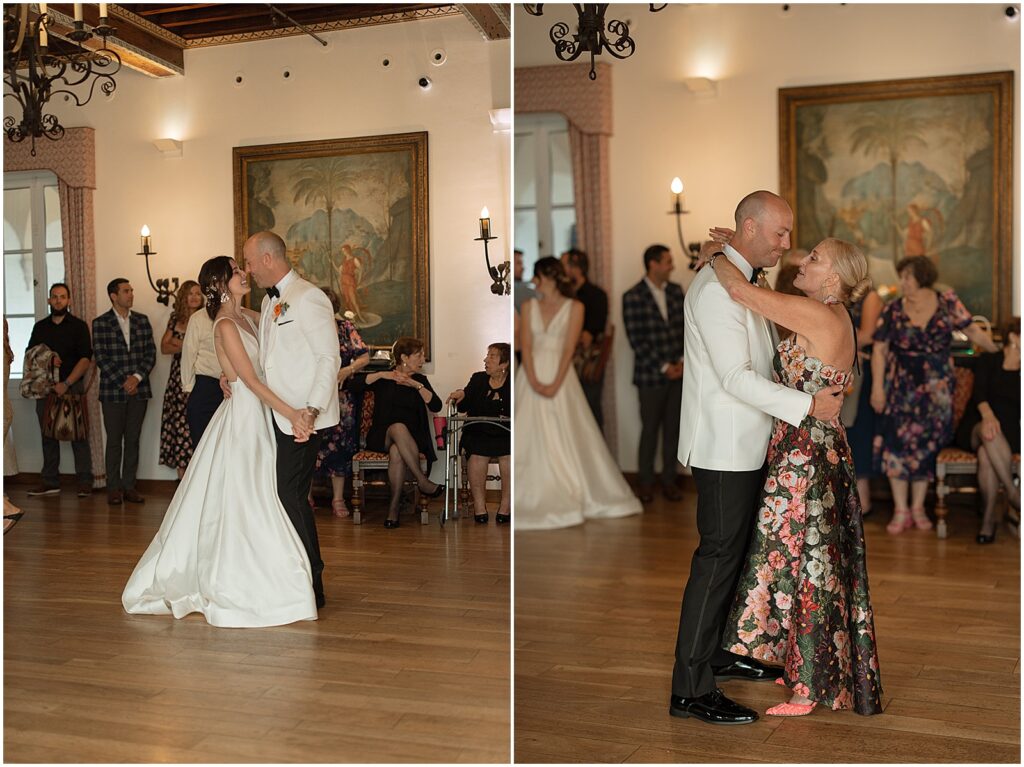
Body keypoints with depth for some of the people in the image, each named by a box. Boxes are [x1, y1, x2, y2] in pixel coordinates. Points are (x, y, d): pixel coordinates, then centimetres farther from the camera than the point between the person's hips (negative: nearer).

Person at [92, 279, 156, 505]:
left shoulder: (142, 321, 10)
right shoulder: (100, 323, 0)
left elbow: (151, 353, 6)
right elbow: (101, 358, -6)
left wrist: (137, 377, -8)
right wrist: (123, 382, -11)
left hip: (139, 389, 3)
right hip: (112, 391, -3)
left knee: (133, 440, 6)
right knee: (114, 441, 2)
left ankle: (129, 486, 12)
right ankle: (114, 488, 9)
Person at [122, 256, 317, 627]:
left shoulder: (248, 316, 10)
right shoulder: (226, 325, -15)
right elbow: (251, 380, -19)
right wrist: (291, 413, -23)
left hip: (259, 418, 9)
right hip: (242, 419, -9)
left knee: (250, 506, 14)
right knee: (241, 506, -2)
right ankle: (233, 591, 8)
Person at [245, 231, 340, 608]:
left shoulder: (308, 298, -11)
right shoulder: (270, 302, 18)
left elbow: (329, 358, -16)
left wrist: (312, 411, -24)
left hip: (301, 419, -9)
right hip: (277, 416, 9)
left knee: (290, 496, -8)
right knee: (286, 495, 10)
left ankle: (311, 587, 2)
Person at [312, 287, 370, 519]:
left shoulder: (345, 328, 4)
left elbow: (364, 356, 1)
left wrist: (348, 370, -17)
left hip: (340, 397, 1)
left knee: (340, 446, 1)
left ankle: (338, 499, 11)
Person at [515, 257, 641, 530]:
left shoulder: (574, 307, 0)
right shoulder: (529, 306, 8)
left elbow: (569, 349, -7)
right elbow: (526, 346, 0)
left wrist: (555, 384, -17)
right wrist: (534, 381, -14)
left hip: (560, 376, -2)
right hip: (531, 377, 2)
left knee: (566, 438, 0)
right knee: (530, 437, 0)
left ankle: (572, 496, 12)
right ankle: (535, 500, 7)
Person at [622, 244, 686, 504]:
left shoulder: (676, 290, 9)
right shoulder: (633, 297, -7)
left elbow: (685, 326, 10)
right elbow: (636, 339, -11)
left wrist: (683, 359, -3)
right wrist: (663, 367, -12)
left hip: (678, 372, 4)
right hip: (651, 375, -4)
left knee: (673, 429, 7)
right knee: (650, 429, 4)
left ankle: (669, 480, 18)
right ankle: (646, 482, 17)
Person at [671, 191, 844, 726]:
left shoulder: (744, 282, 16)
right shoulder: (715, 287, -18)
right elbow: (736, 377, -22)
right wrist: (806, 405, -20)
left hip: (746, 445, 10)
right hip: (724, 447, -10)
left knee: (739, 551, 17)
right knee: (718, 557, -7)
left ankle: (724, 652, 32)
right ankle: (690, 690, -1)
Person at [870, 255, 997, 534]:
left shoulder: (948, 303, -1)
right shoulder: (893, 310, -2)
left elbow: (973, 332, 6)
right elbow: (879, 350, -3)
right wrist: (877, 387, -9)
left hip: (936, 388, 0)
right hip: (901, 388, 0)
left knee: (926, 445, 4)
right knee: (896, 443, -5)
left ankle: (918, 507, 16)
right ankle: (900, 510, 4)